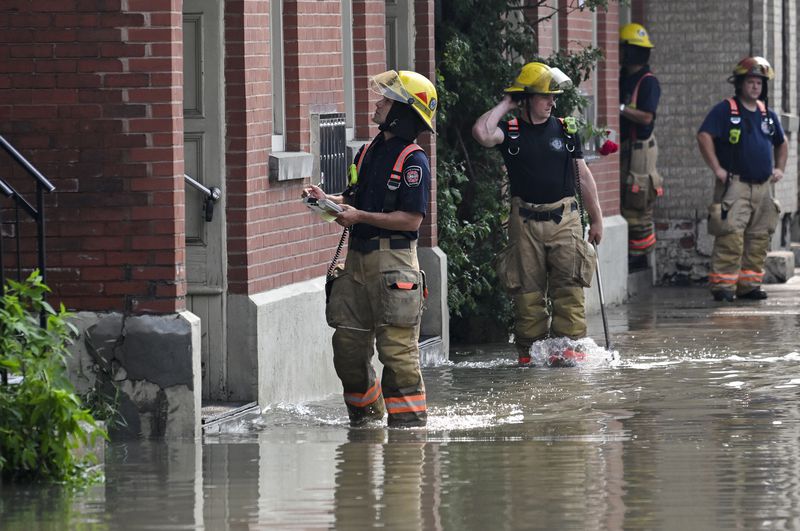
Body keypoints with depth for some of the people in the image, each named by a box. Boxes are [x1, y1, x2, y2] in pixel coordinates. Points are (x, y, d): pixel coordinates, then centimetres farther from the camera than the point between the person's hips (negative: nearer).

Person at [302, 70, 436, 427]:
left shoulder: (413, 160, -10)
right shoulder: (369, 152, 15)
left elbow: (411, 219, -15)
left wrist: (361, 217, -17)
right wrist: (328, 200, 5)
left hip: (393, 260, -8)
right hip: (358, 257, 8)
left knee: (397, 349, -8)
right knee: (348, 346, 9)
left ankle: (409, 421, -4)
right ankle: (367, 414, 24)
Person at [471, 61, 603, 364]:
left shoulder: (565, 130, 9)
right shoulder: (511, 132, 2)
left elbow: (583, 177, 14)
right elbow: (482, 133, -21)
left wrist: (596, 219, 15)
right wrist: (505, 105, -5)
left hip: (564, 218, 1)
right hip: (525, 222, -1)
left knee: (568, 289, -7)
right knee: (528, 291, 2)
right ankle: (529, 350, 8)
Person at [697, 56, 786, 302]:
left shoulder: (767, 114, 17)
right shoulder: (725, 110, -4)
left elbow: (781, 143, 32)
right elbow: (704, 136, -12)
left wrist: (779, 168, 18)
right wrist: (716, 168, -14)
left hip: (763, 187, 7)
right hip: (734, 184, -7)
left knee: (759, 238, 7)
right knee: (731, 236, -14)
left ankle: (749, 284, 15)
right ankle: (722, 285, -12)